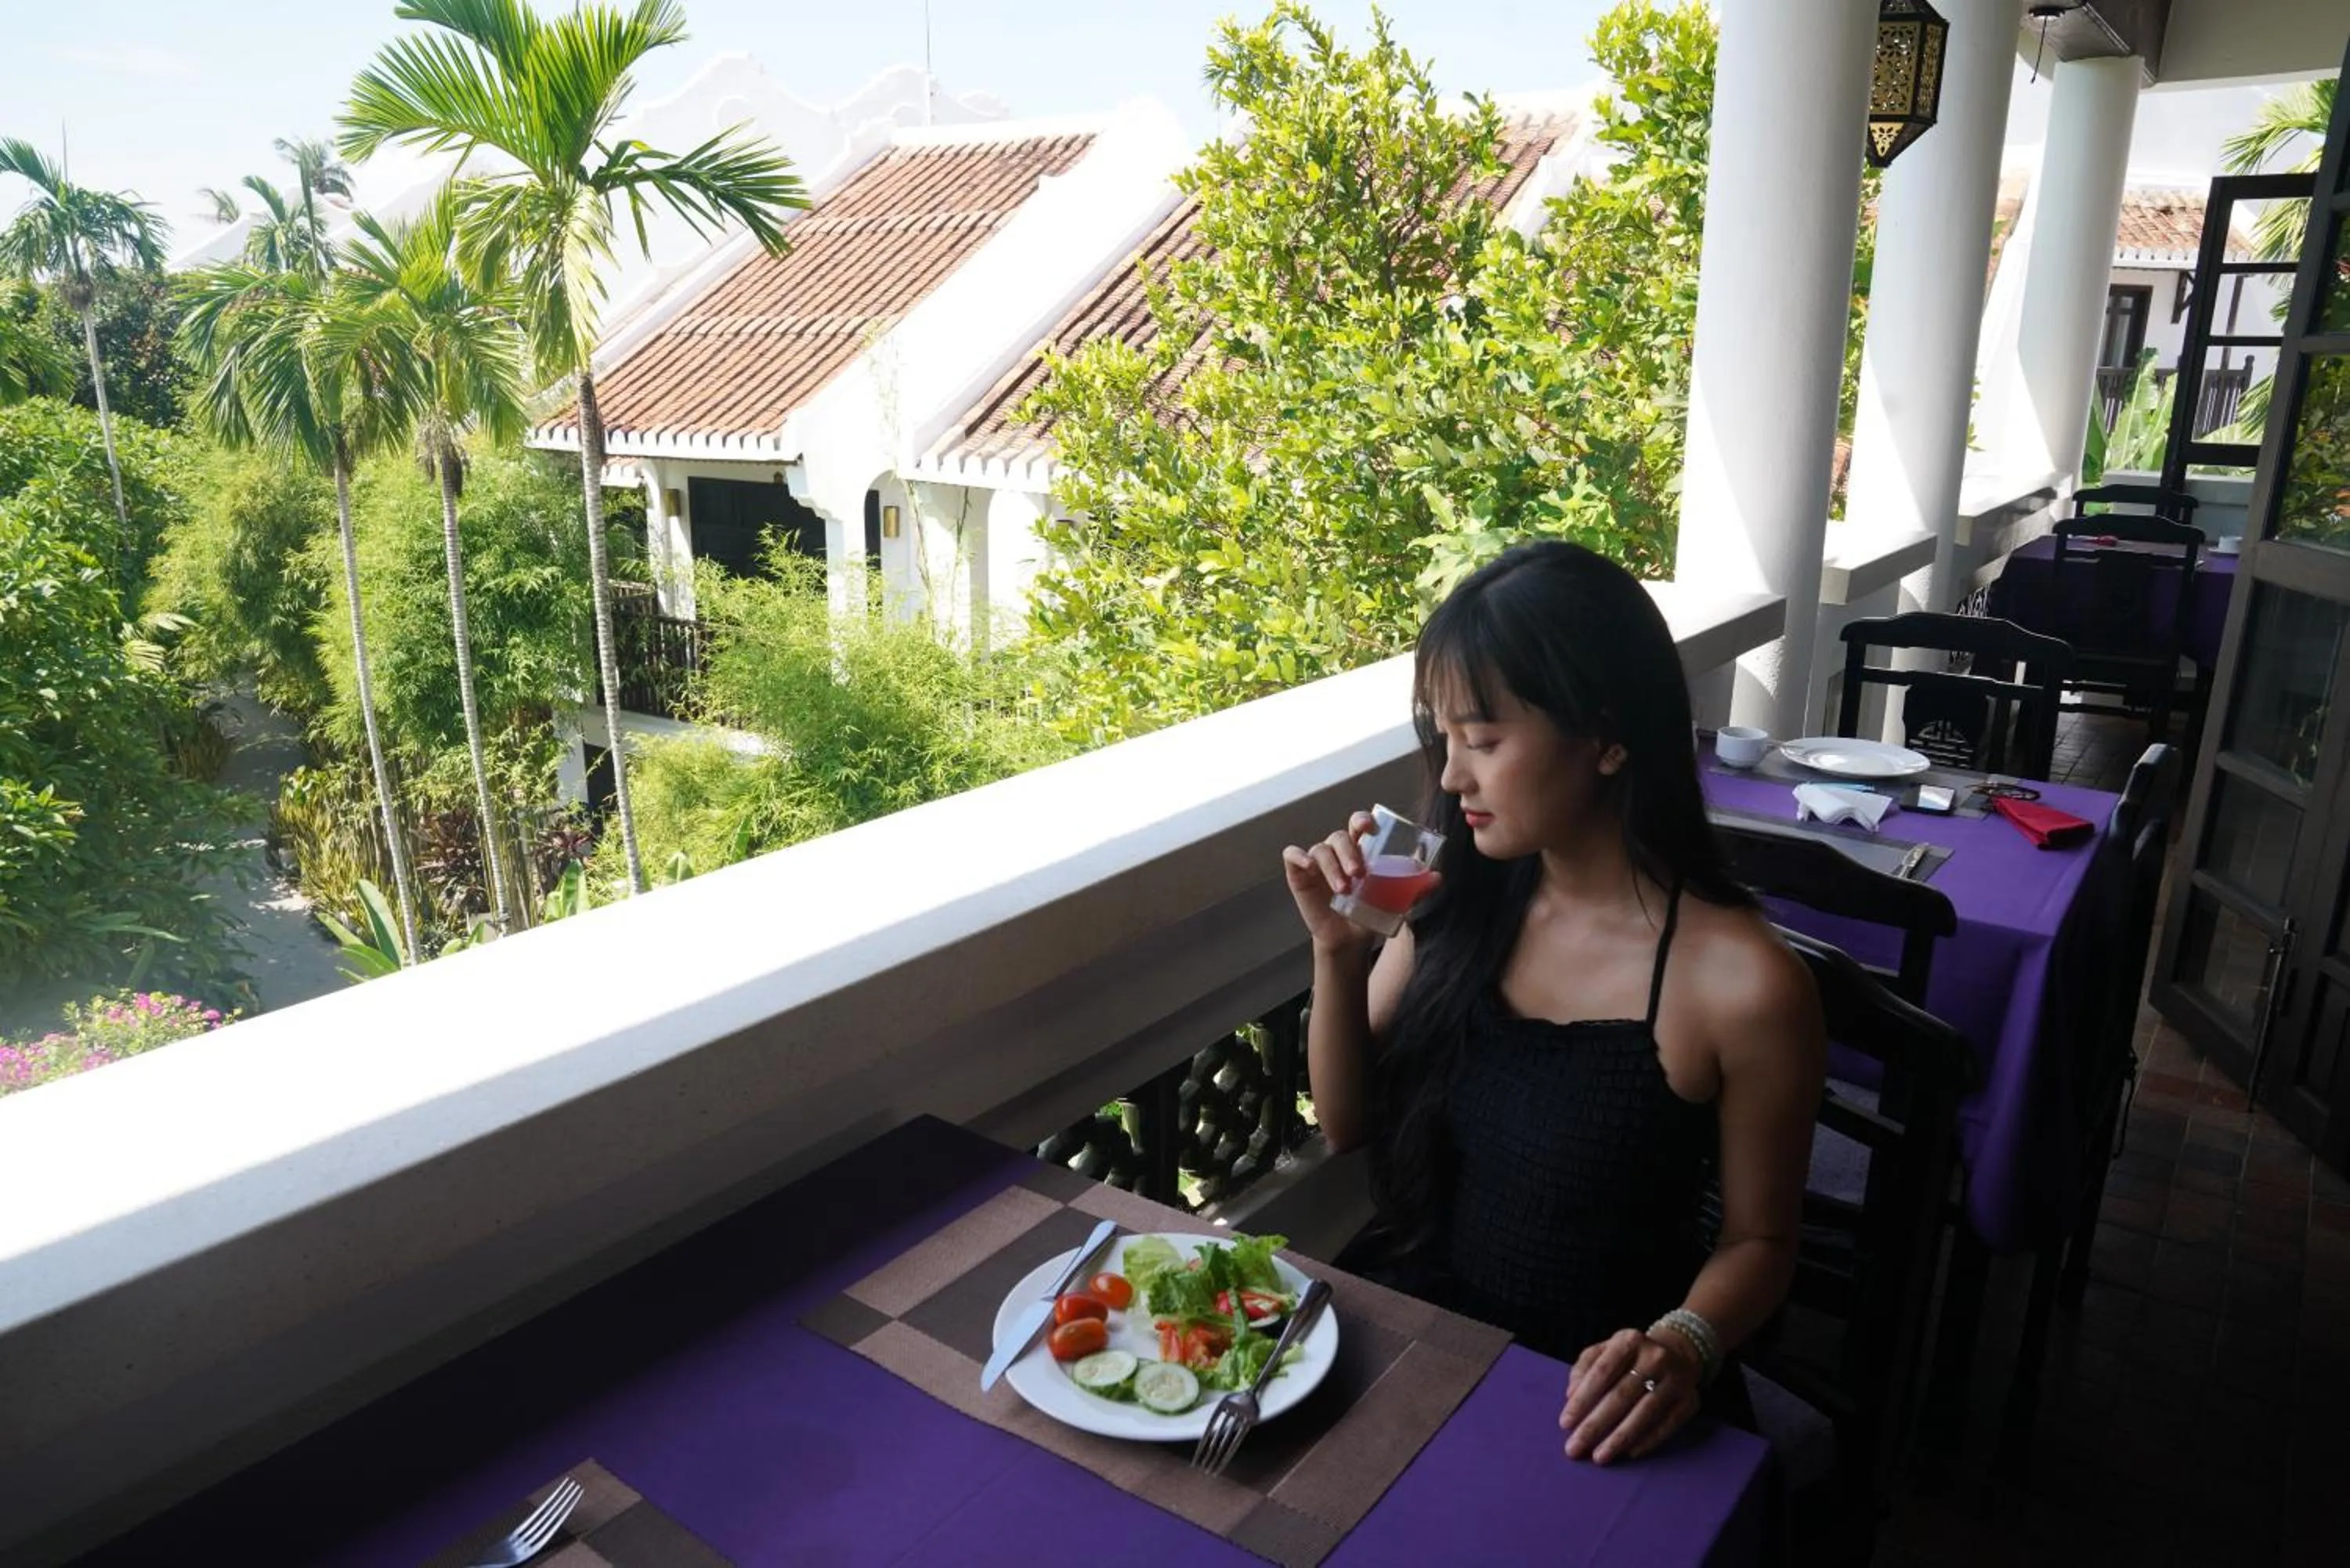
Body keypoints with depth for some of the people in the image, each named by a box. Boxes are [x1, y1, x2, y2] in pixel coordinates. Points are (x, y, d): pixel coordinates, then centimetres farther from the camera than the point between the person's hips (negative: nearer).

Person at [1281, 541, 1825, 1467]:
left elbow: (1759, 1241, -4)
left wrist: (1682, 1348, -24)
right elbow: (1347, 1128, 5)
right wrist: (1338, 951, -11)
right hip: (1404, 1326, 4)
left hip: (1581, 1394, -4)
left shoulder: (1741, 982, -18)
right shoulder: (1465, 899, -4)